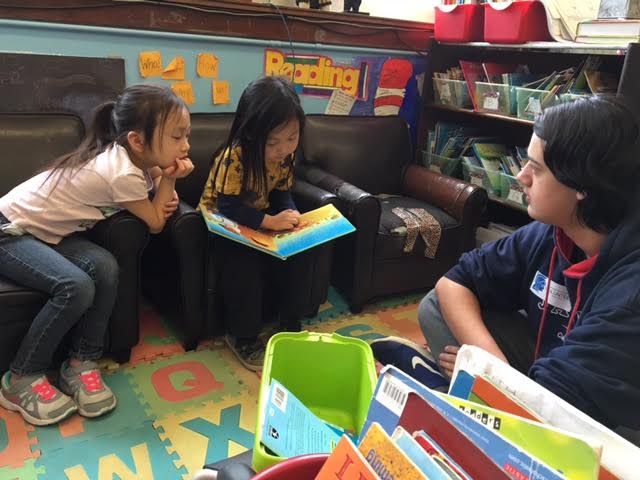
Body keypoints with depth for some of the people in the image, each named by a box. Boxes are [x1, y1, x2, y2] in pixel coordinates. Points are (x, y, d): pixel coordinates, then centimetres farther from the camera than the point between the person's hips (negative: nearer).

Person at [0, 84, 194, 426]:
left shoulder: (127, 155, -5)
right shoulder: (122, 172, -29)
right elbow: (155, 224, -16)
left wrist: (165, 186, -10)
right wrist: (169, 180, -12)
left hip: (44, 229, 8)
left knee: (104, 268, -16)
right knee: (76, 287, -27)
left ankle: (81, 363, -3)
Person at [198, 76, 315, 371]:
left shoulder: (285, 156, -9)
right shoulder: (233, 157, -29)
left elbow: (281, 193, 2)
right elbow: (228, 207, -31)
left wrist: (290, 215, -19)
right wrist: (270, 221, -39)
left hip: (261, 221, 6)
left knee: (300, 251, -16)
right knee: (245, 263, -32)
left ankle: (291, 324, 1)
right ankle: (242, 336, -11)